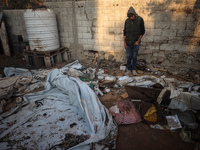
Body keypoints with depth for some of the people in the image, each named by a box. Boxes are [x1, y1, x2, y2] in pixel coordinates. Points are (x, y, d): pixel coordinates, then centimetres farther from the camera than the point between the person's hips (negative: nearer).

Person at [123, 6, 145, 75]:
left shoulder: (140, 20, -5)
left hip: (135, 42, -1)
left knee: (134, 56, 3)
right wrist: (124, 42, 1)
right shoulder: (127, 21, 1)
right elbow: (125, 32, 6)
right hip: (128, 43, 2)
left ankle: (134, 70, 15)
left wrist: (138, 41, -6)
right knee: (129, 56, 5)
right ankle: (128, 69, 19)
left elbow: (142, 31, 0)